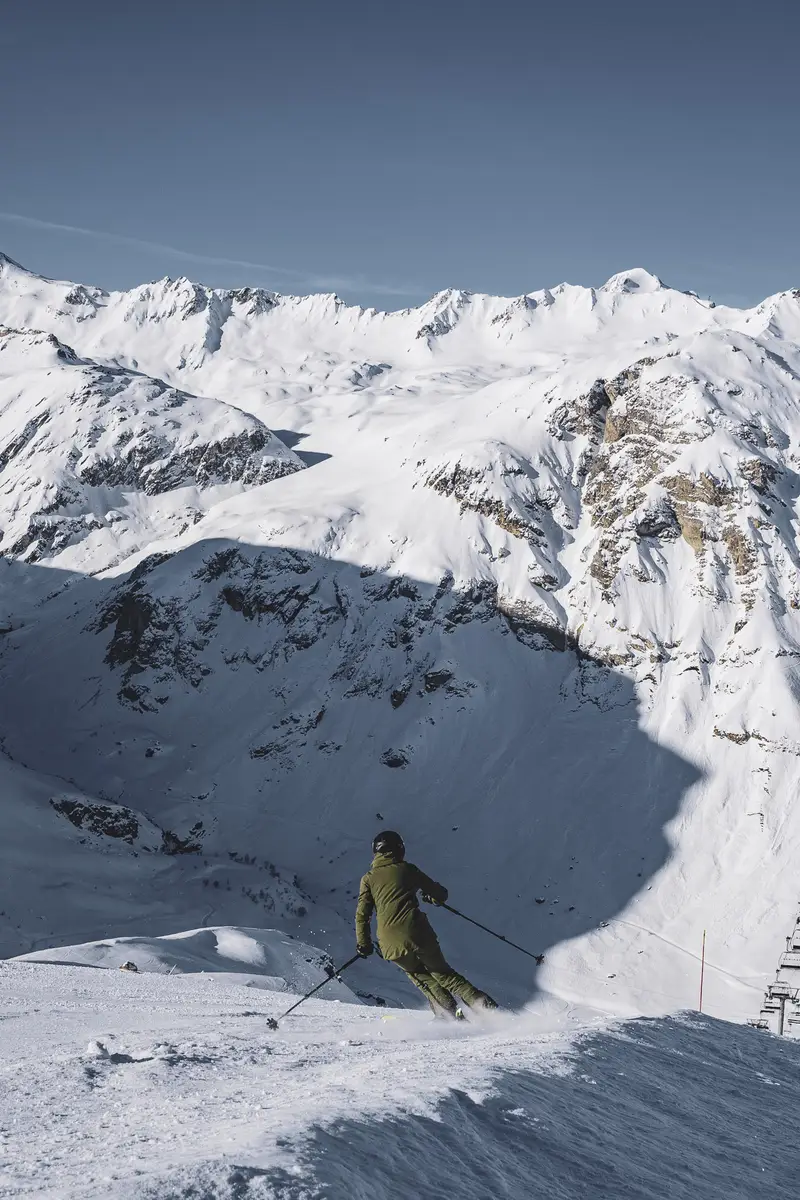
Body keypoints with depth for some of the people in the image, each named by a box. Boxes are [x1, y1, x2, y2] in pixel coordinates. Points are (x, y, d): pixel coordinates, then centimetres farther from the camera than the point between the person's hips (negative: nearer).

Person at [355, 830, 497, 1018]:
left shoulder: (368, 878, 13)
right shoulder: (407, 869, 12)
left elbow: (362, 915, 7)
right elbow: (441, 894, 16)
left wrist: (363, 944, 18)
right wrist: (431, 897, 39)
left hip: (391, 943, 1)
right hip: (417, 933, 0)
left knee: (418, 974, 27)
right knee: (442, 973, 17)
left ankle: (449, 1013, 12)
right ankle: (486, 1007, 4)